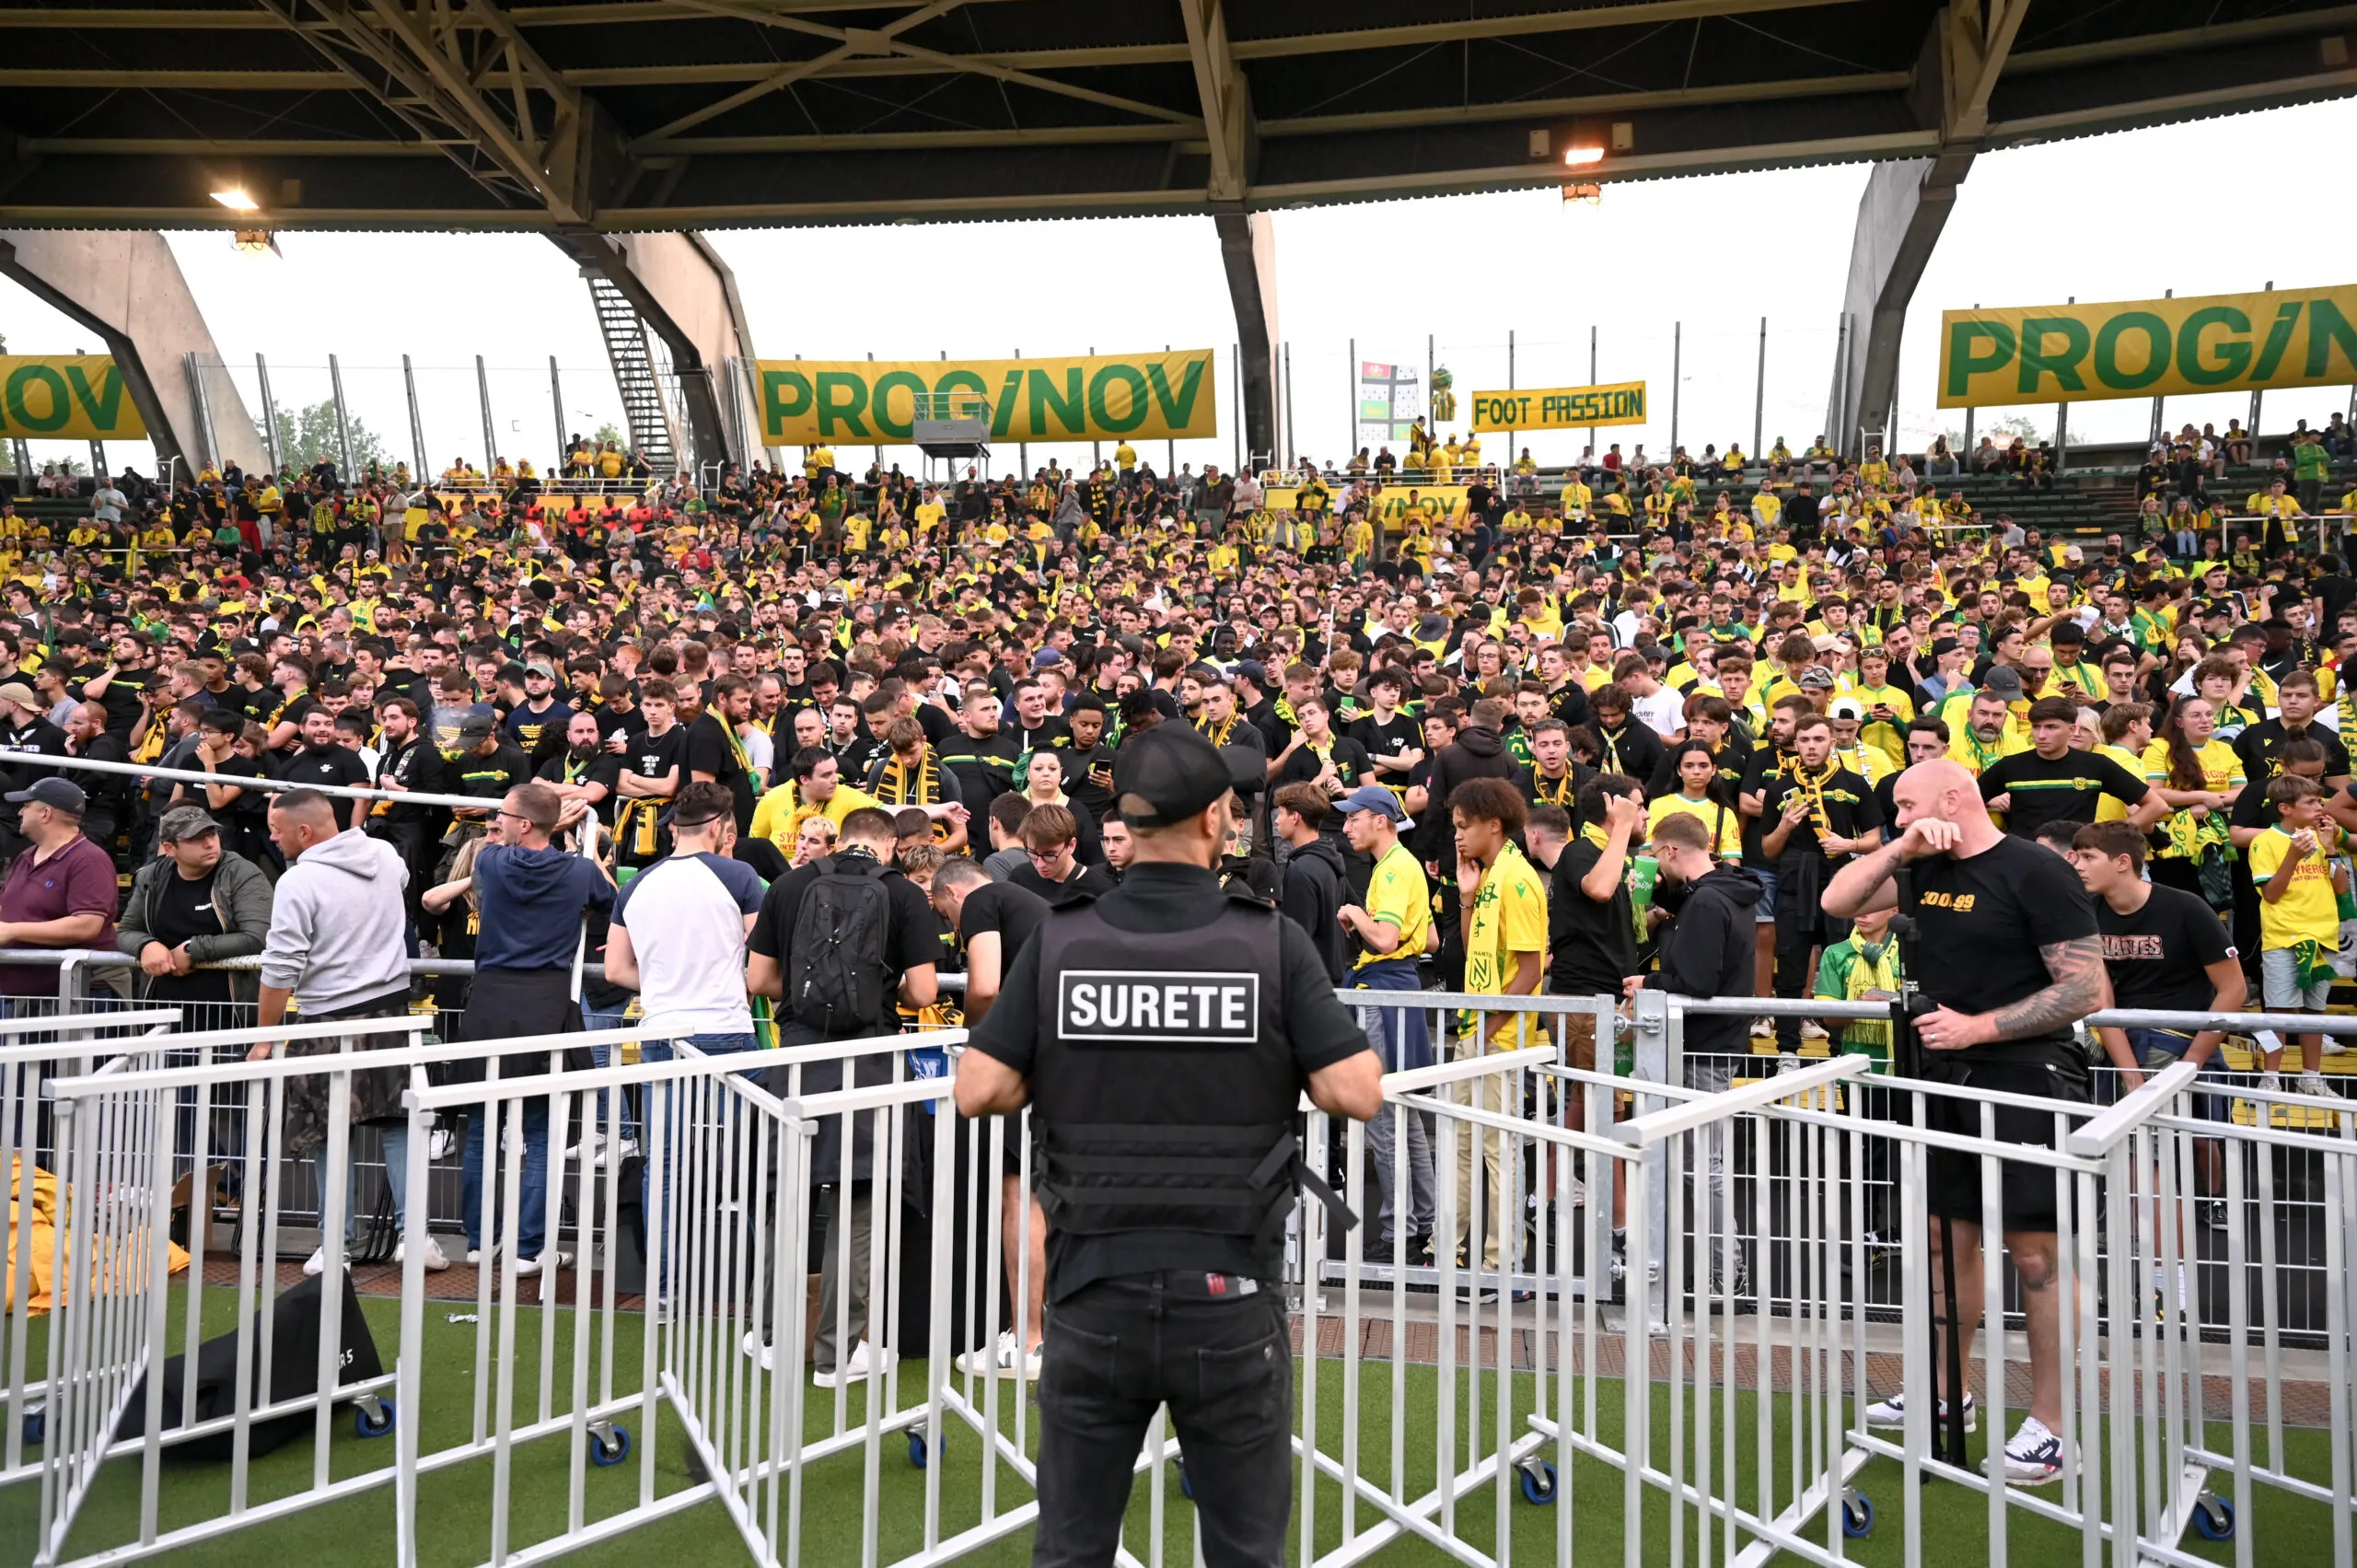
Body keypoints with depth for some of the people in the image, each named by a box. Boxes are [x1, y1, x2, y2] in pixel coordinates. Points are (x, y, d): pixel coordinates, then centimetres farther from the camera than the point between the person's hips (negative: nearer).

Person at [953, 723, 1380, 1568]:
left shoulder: (1059, 941, -6)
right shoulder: (1272, 941, -11)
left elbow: (978, 1090, -8)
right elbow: (1356, 1092, -13)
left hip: (1093, 1293, 2)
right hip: (1229, 1296, -1)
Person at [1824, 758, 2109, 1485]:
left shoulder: (2037, 873, -13)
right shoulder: (1927, 871, 9)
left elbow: (2087, 990, -16)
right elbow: (1838, 902, 6)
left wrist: (1977, 1027, -18)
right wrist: (1901, 849, -5)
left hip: (2026, 1079, -7)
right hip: (1948, 1079, 7)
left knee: (2034, 1253, 0)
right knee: (1948, 1238, 15)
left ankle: (2048, 1423, 13)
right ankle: (1945, 1392, 29)